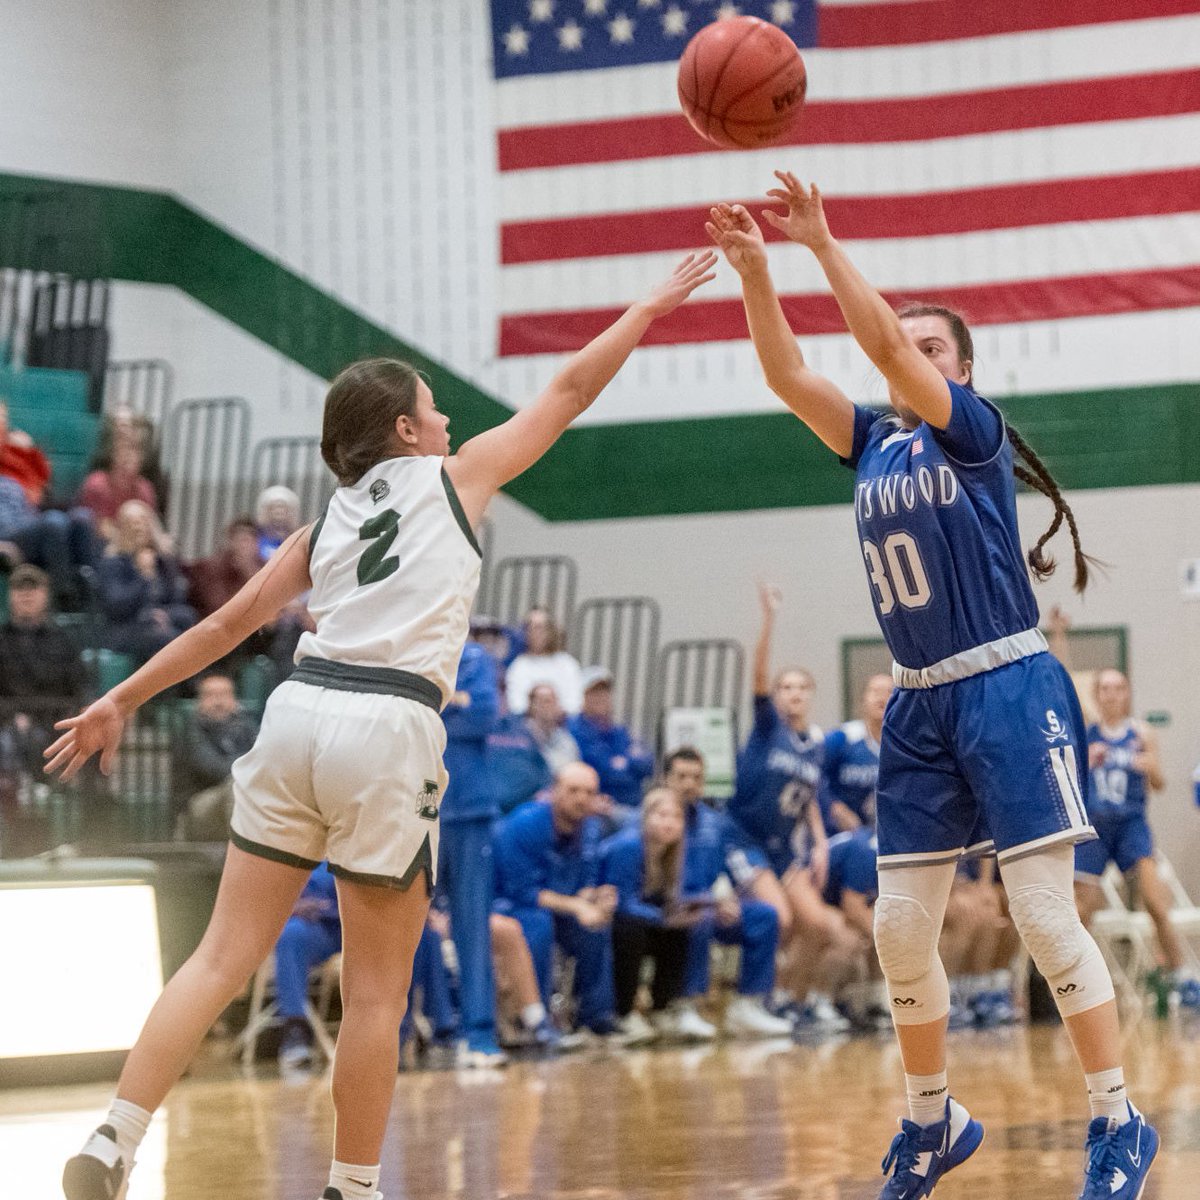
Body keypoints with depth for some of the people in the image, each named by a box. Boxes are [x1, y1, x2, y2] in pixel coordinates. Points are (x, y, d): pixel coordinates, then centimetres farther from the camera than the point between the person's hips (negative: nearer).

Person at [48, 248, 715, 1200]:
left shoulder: (327, 523, 22)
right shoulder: (455, 477, 12)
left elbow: (224, 626, 19)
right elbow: (570, 391, 19)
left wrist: (120, 701, 22)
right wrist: (651, 308, 30)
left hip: (299, 711, 5)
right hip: (387, 729, -5)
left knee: (225, 956, 5)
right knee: (377, 989, 5)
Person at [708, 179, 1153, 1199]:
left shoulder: (974, 429, -4)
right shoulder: (872, 444, 12)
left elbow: (889, 349, -19)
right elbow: (787, 375, 0)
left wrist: (822, 243, -22)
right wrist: (753, 268, -13)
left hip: (1010, 692, -6)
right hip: (921, 706, 6)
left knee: (1044, 915, -10)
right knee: (900, 929, 5)